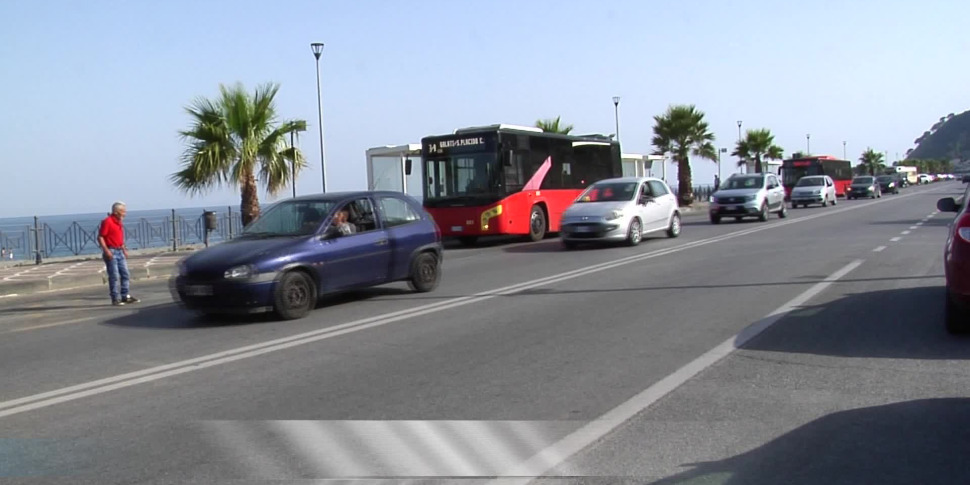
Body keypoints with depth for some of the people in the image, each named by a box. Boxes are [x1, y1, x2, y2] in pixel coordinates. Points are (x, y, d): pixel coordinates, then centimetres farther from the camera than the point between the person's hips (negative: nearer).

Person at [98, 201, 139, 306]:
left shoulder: (120, 222, 14)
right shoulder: (107, 221, -12)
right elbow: (100, 237, -15)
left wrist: (124, 249, 19)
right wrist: (106, 251, -21)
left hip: (120, 252, 8)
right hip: (111, 252, -8)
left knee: (125, 274, 9)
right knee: (114, 276, -5)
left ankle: (125, 296, 16)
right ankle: (115, 299, 0)